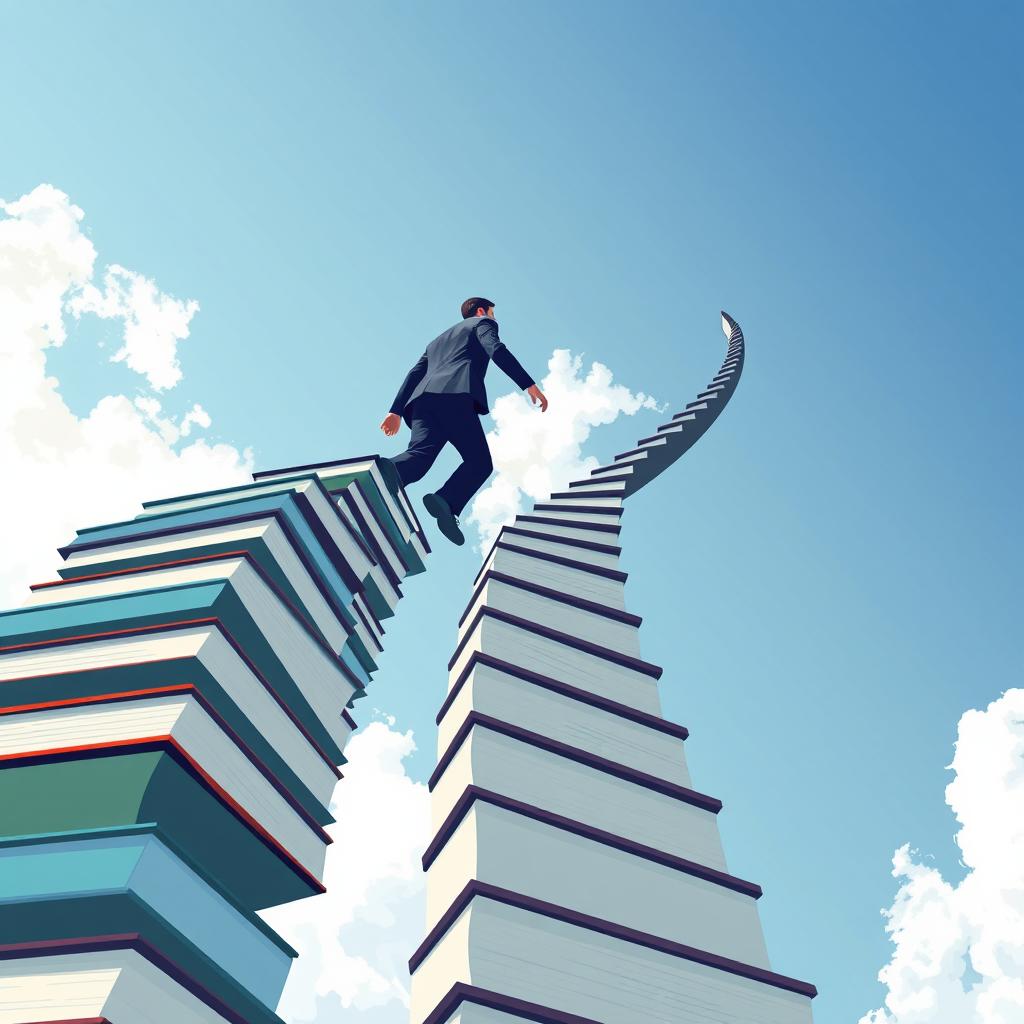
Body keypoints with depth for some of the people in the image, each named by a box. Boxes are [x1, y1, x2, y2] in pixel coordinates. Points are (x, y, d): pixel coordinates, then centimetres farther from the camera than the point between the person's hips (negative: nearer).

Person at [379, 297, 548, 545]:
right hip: (455, 395, -6)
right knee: (479, 462, -4)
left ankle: (387, 471, -51)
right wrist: (529, 385, -6)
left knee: (420, 454, -17)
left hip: (423, 399, 6)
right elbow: (496, 350, 2)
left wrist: (396, 411, 22)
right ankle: (446, 503, -33)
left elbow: (414, 374, 30)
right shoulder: (483, 324, 24)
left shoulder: (438, 341, 43)